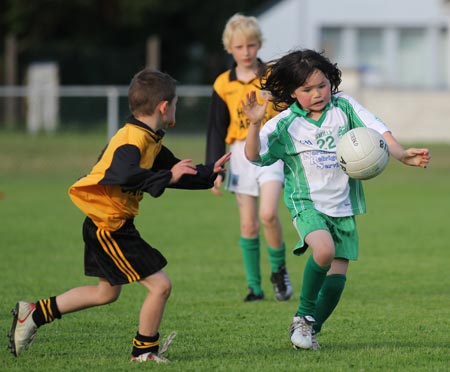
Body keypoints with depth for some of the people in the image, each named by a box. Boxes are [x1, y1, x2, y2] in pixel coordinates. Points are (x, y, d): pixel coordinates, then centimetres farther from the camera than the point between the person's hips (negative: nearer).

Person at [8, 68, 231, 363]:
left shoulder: (149, 140, 10)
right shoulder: (133, 139, -23)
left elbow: (173, 169, 22)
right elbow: (125, 174, -42)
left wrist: (210, 173, 15)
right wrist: (167, 177, -37)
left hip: (113, 226, 11)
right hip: (109, 226, -11)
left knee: (107, 292, 24)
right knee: (161, 285, -8)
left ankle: (34, 314, 29)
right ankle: (144, 350, 9)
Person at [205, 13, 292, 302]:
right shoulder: (223, 85, 4)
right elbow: (216, 130, 9)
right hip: (241, 154, 2)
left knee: (268, 214, -19)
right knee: (248, 224, 1)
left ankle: (279, 270, 3)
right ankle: (254, 286, 10)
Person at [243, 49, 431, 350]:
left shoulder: (344, 107, 0)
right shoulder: (285, 124, -5)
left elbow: (378, 130, -7)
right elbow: (254, 155, -11)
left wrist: (403, 154, -23)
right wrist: (255, 124, -27)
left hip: (344, 205, 4)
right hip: (307, 202, -4)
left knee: (338, 272, 1)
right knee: (324, 250, -30)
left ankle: (312, 329, 21)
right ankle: (304, 316, -9)